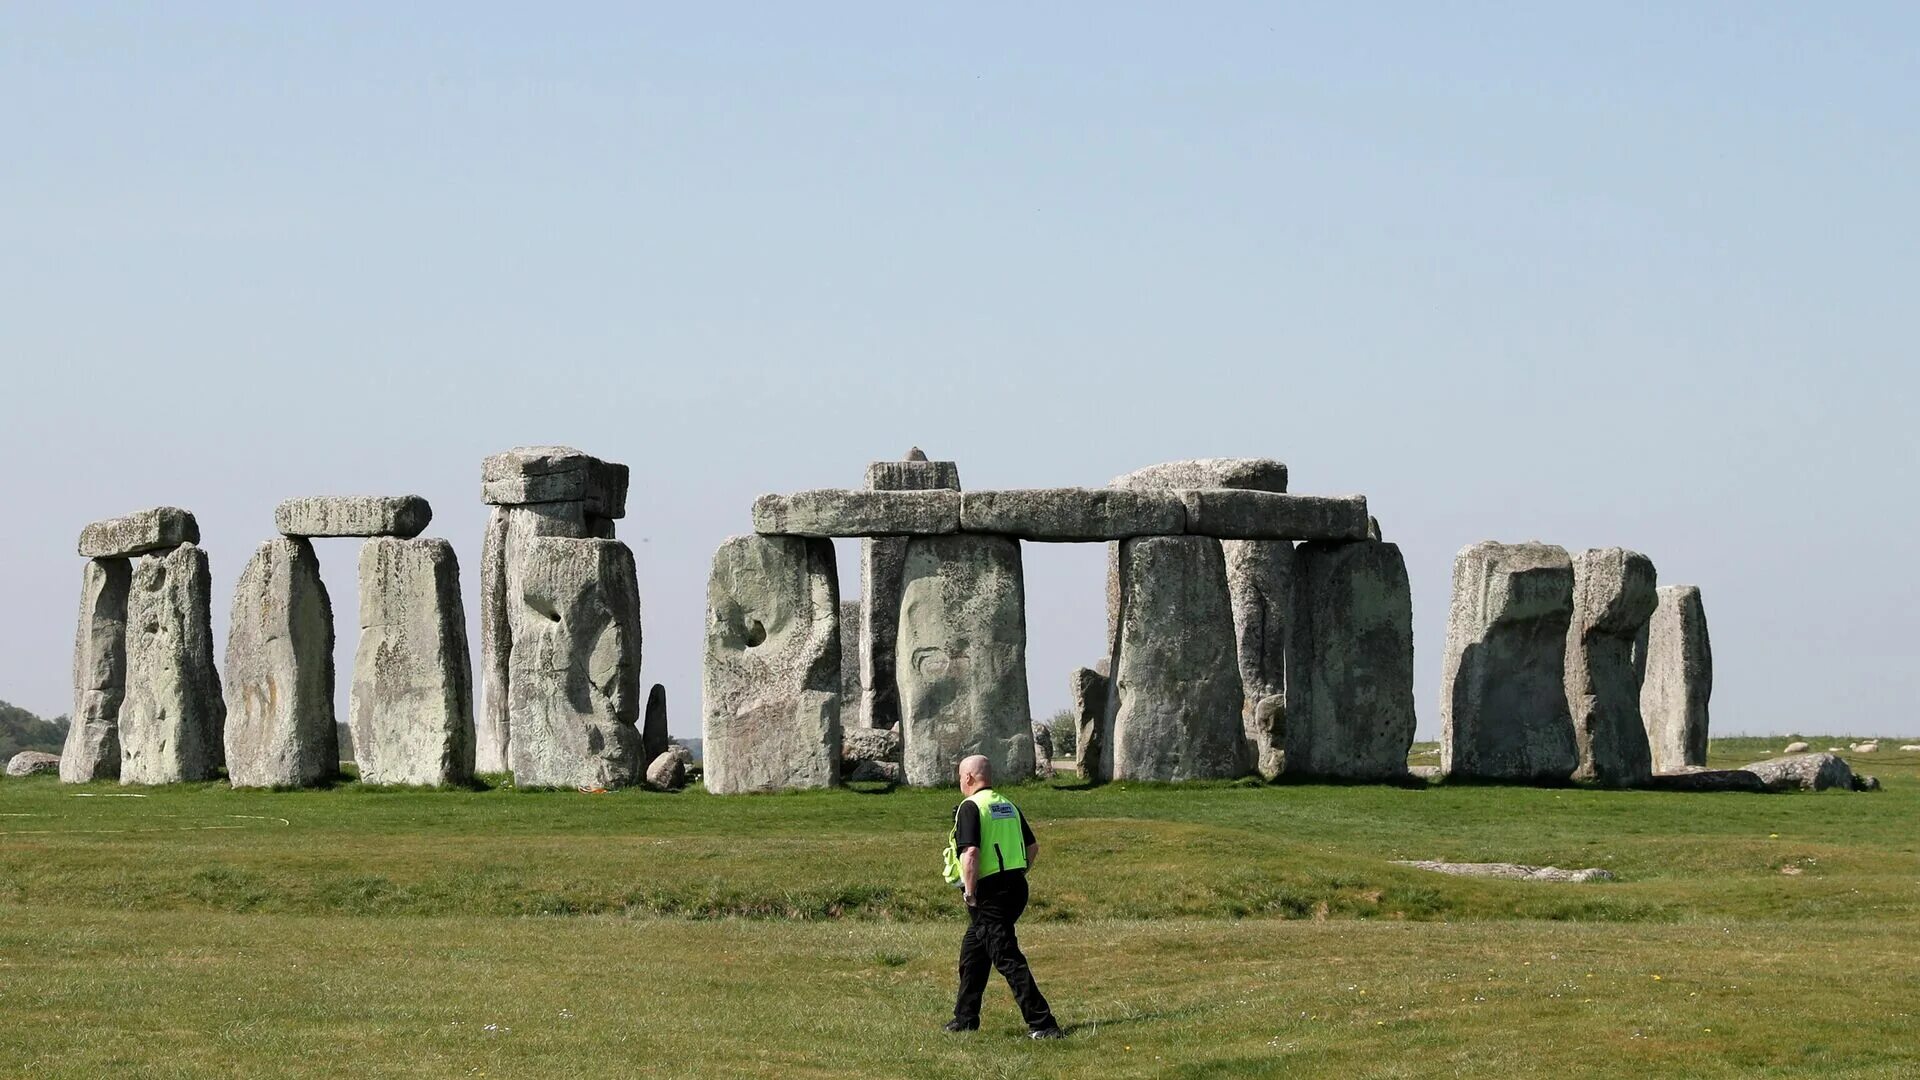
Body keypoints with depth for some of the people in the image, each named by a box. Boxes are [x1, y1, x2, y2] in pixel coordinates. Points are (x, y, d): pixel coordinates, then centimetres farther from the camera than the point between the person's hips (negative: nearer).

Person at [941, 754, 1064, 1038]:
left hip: (989, 893, -9)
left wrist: (970, 894, -15)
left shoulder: (970, 807, -12)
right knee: (972, 952, 22)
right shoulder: (1008, 806, 14)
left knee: (1008, 959, -7)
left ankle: (1042, 1024, -12)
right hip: (1016, 887, 9)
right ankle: (965, 1019, 29)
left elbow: (970, 853, -23)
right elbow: (1033, 847, 18)